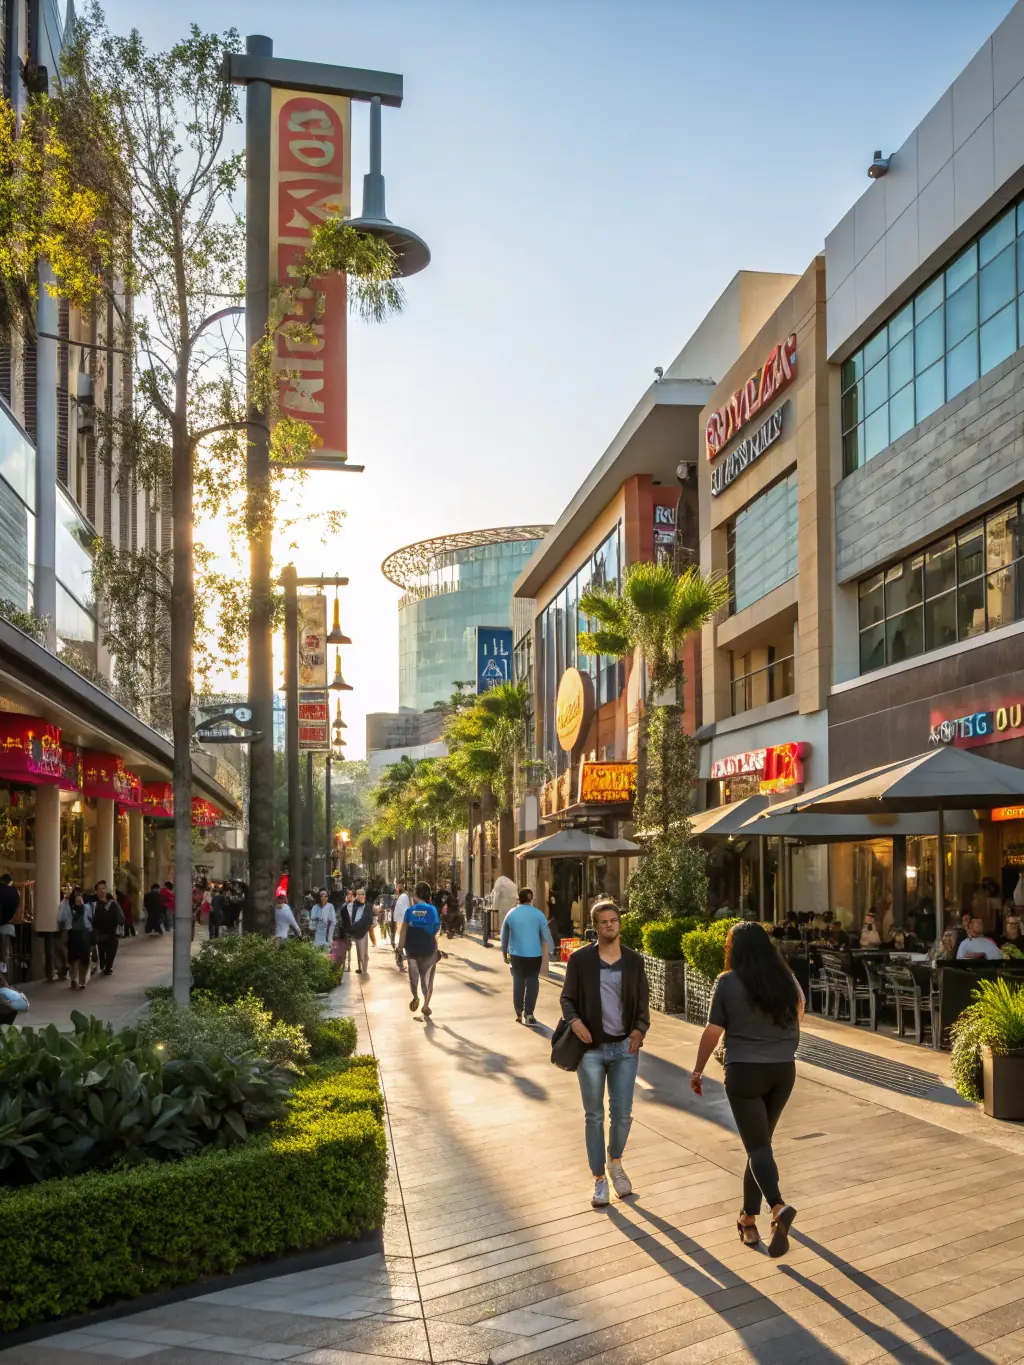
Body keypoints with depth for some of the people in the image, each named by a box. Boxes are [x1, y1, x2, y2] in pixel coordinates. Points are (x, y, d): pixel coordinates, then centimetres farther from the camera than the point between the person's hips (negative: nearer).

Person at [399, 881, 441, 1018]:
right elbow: (437, 928, -5)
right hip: (429, 948, -1)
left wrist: (400, 945, -1)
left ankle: (415, 997, 4)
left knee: (414, 974, 22)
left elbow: (403, 929, -9)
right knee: (428, 977, 11)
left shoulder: (410, 910, -8)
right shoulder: (432, 909, -10)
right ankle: (426, 1006, 10)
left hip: (412, 948, 1)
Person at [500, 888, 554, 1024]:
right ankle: (529, 1014, 1)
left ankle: (519, 1014, 12)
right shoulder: (538, 914, -6)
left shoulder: (511, 914, 0)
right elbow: (546, 934, -6)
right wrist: (552, 950, 2)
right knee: (532, 983, 6)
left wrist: (504, 952, 19)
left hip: (516, 954, 1)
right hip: (534, 954, -1)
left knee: (518, 982, 11)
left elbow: (504, 936, 8)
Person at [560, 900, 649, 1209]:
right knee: (594, 1116, 5)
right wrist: (574, 1020, -18)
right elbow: (567, 998, 2)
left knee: (622, 1113, 6)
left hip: (625, 1047, 2)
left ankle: (615, 1163, 34)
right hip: (591, 1048, -1)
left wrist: (640, 1030, -10)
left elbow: (643, 1003, 7)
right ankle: (599, 1179, 18)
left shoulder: (634, 960, 3)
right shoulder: (580, 959, -3)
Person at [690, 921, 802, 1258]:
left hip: (744, 1071, -4)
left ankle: (779, 1207, -27)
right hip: (783, 1070, 5)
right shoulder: (786, 978, 2)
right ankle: (749, 1218, 23)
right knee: (760, 1141, 17)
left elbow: (712, 1033, -7)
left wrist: (697, 1070, 5)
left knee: (758, 1146, -4)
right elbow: (799, 1011, 21)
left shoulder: (728, 982, -10)